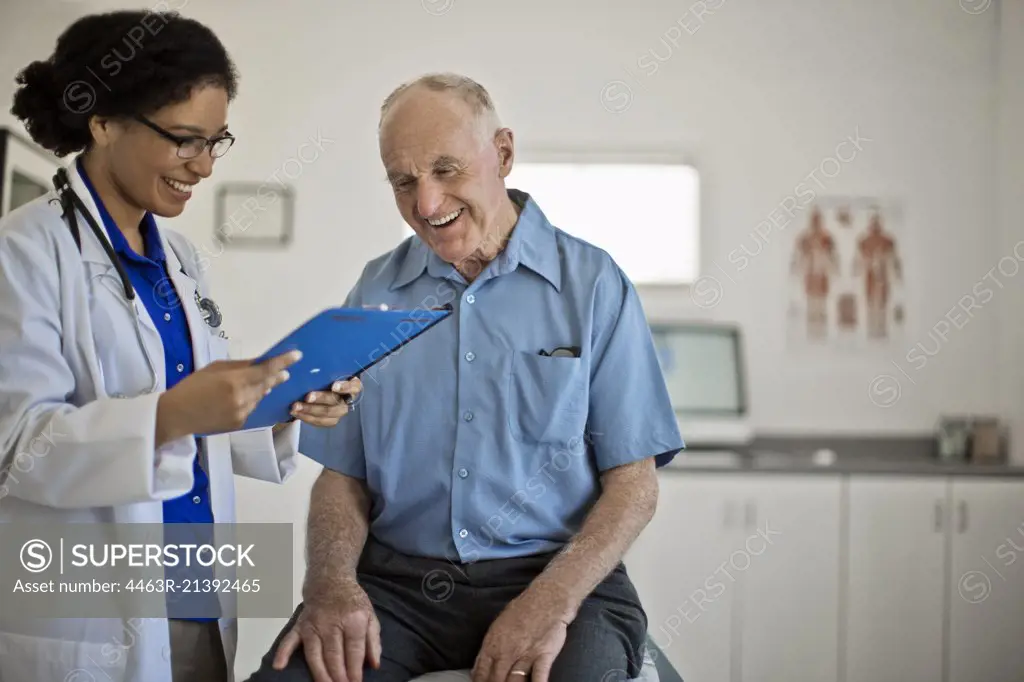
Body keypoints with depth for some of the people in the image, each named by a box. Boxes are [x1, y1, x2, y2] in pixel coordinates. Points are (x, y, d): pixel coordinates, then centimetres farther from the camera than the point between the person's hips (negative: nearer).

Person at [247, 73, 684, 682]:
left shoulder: (594, 284, 1)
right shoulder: (377, 290, 10)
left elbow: (634, 484, -2)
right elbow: (343, 475, 9)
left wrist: (552, 602, -17)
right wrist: (330, 580, -11)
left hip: (549, 571, -1)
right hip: (395, 580, 2)